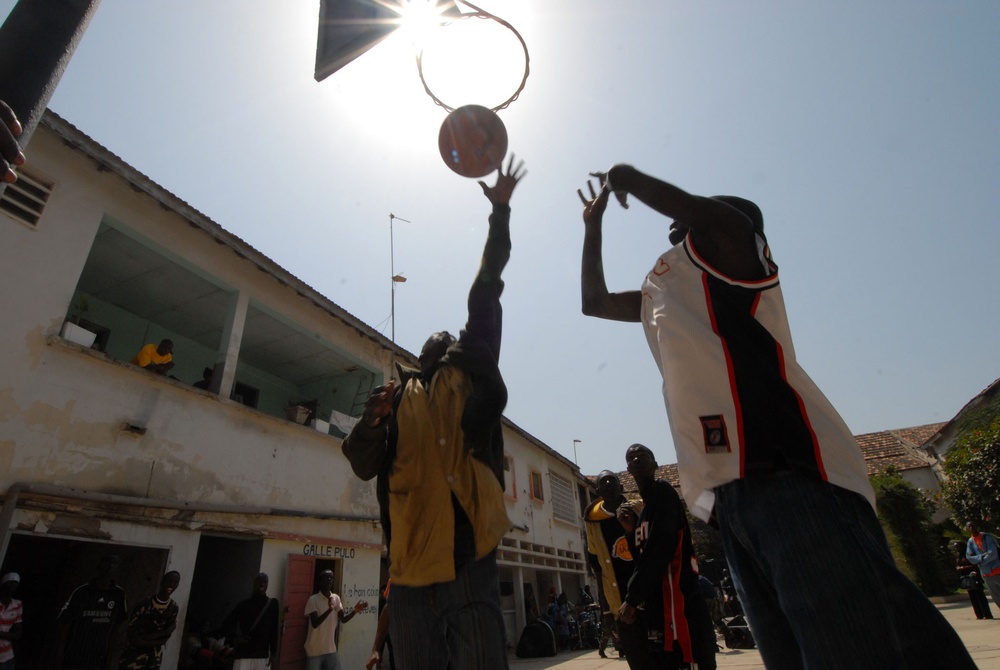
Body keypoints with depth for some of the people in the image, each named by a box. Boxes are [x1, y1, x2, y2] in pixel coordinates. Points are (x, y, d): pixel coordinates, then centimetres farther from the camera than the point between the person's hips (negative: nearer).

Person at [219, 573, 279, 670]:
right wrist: (235, 638, -10)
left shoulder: (272, 604, 5)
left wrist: (273, 653, 8)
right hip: (243, 654, -2)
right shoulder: (243, 605, 1)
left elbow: (274, 631, 9)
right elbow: (225, 625, 7)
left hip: (262, 655, 2)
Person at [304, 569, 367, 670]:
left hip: (331, 649, 5)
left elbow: (343, 619, -1)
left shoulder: (336, 598, 5)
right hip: (314, 650, -5)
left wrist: (355, 610, -21)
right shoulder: (313, 599, -11)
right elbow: (314, 624, -20)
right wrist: (329, 610, -36)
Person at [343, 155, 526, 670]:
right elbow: (364, 467, 12)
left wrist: (500, 213, 3)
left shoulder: (470, 375, 14)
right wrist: (371, 421, -10)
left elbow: (484, 296, 7)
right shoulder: (397, 396, 20)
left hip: (469, 549, -2)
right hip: (412, 556, 3)